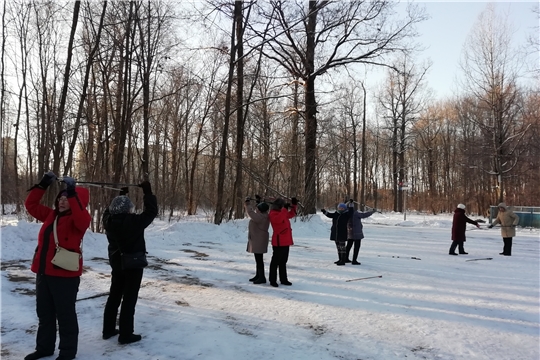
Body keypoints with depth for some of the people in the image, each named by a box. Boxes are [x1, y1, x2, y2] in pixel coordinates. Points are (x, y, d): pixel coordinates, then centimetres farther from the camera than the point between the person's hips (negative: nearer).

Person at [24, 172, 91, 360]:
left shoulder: (79, 219, -11)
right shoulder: (51, 215, 11)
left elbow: (82, 218, -34)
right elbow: (31, 205, 15)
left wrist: (73, 193, -37)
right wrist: (42, 185, 4)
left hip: (65, 275, -8)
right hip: (44, 272, 8)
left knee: (65, 314, 4)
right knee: (44, 312, 19)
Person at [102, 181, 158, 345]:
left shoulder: (109, 220, -7)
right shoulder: (134, 222, -24)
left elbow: (110, 210, 15)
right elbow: (151, 211, -15)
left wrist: (121, 195, 18)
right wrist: (148, 192, -7)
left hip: (117, 263, 7)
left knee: (114, 296, 18)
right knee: (129, 299, 1)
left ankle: (108, 329, 28)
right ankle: (125, 334, 7)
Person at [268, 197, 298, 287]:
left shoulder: (282, 213, 16)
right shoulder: (273, 214, -11)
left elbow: (291, 215, 30)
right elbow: (278, 219, -32)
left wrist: (294, 205, 18)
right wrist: (285, 209, -29)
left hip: (285, 242, 9)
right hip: (278, 242, -9)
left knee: (283, 261, 15)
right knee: (276, 261, -2)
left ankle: (283, 279, 23)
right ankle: (272, 280, 5)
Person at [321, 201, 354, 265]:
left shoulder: (346, 214, -4)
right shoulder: (336, 214, 12)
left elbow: (351, 212, -22)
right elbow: (330, 215, 4)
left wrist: (351, 205, -27)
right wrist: (325, 211, -10)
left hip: (342, 233, -7)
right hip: (336, 233, 7)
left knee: (342, 246, -5)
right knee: (338, 246, 14)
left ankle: (343, 261, -2)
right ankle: (340, 259, 24)